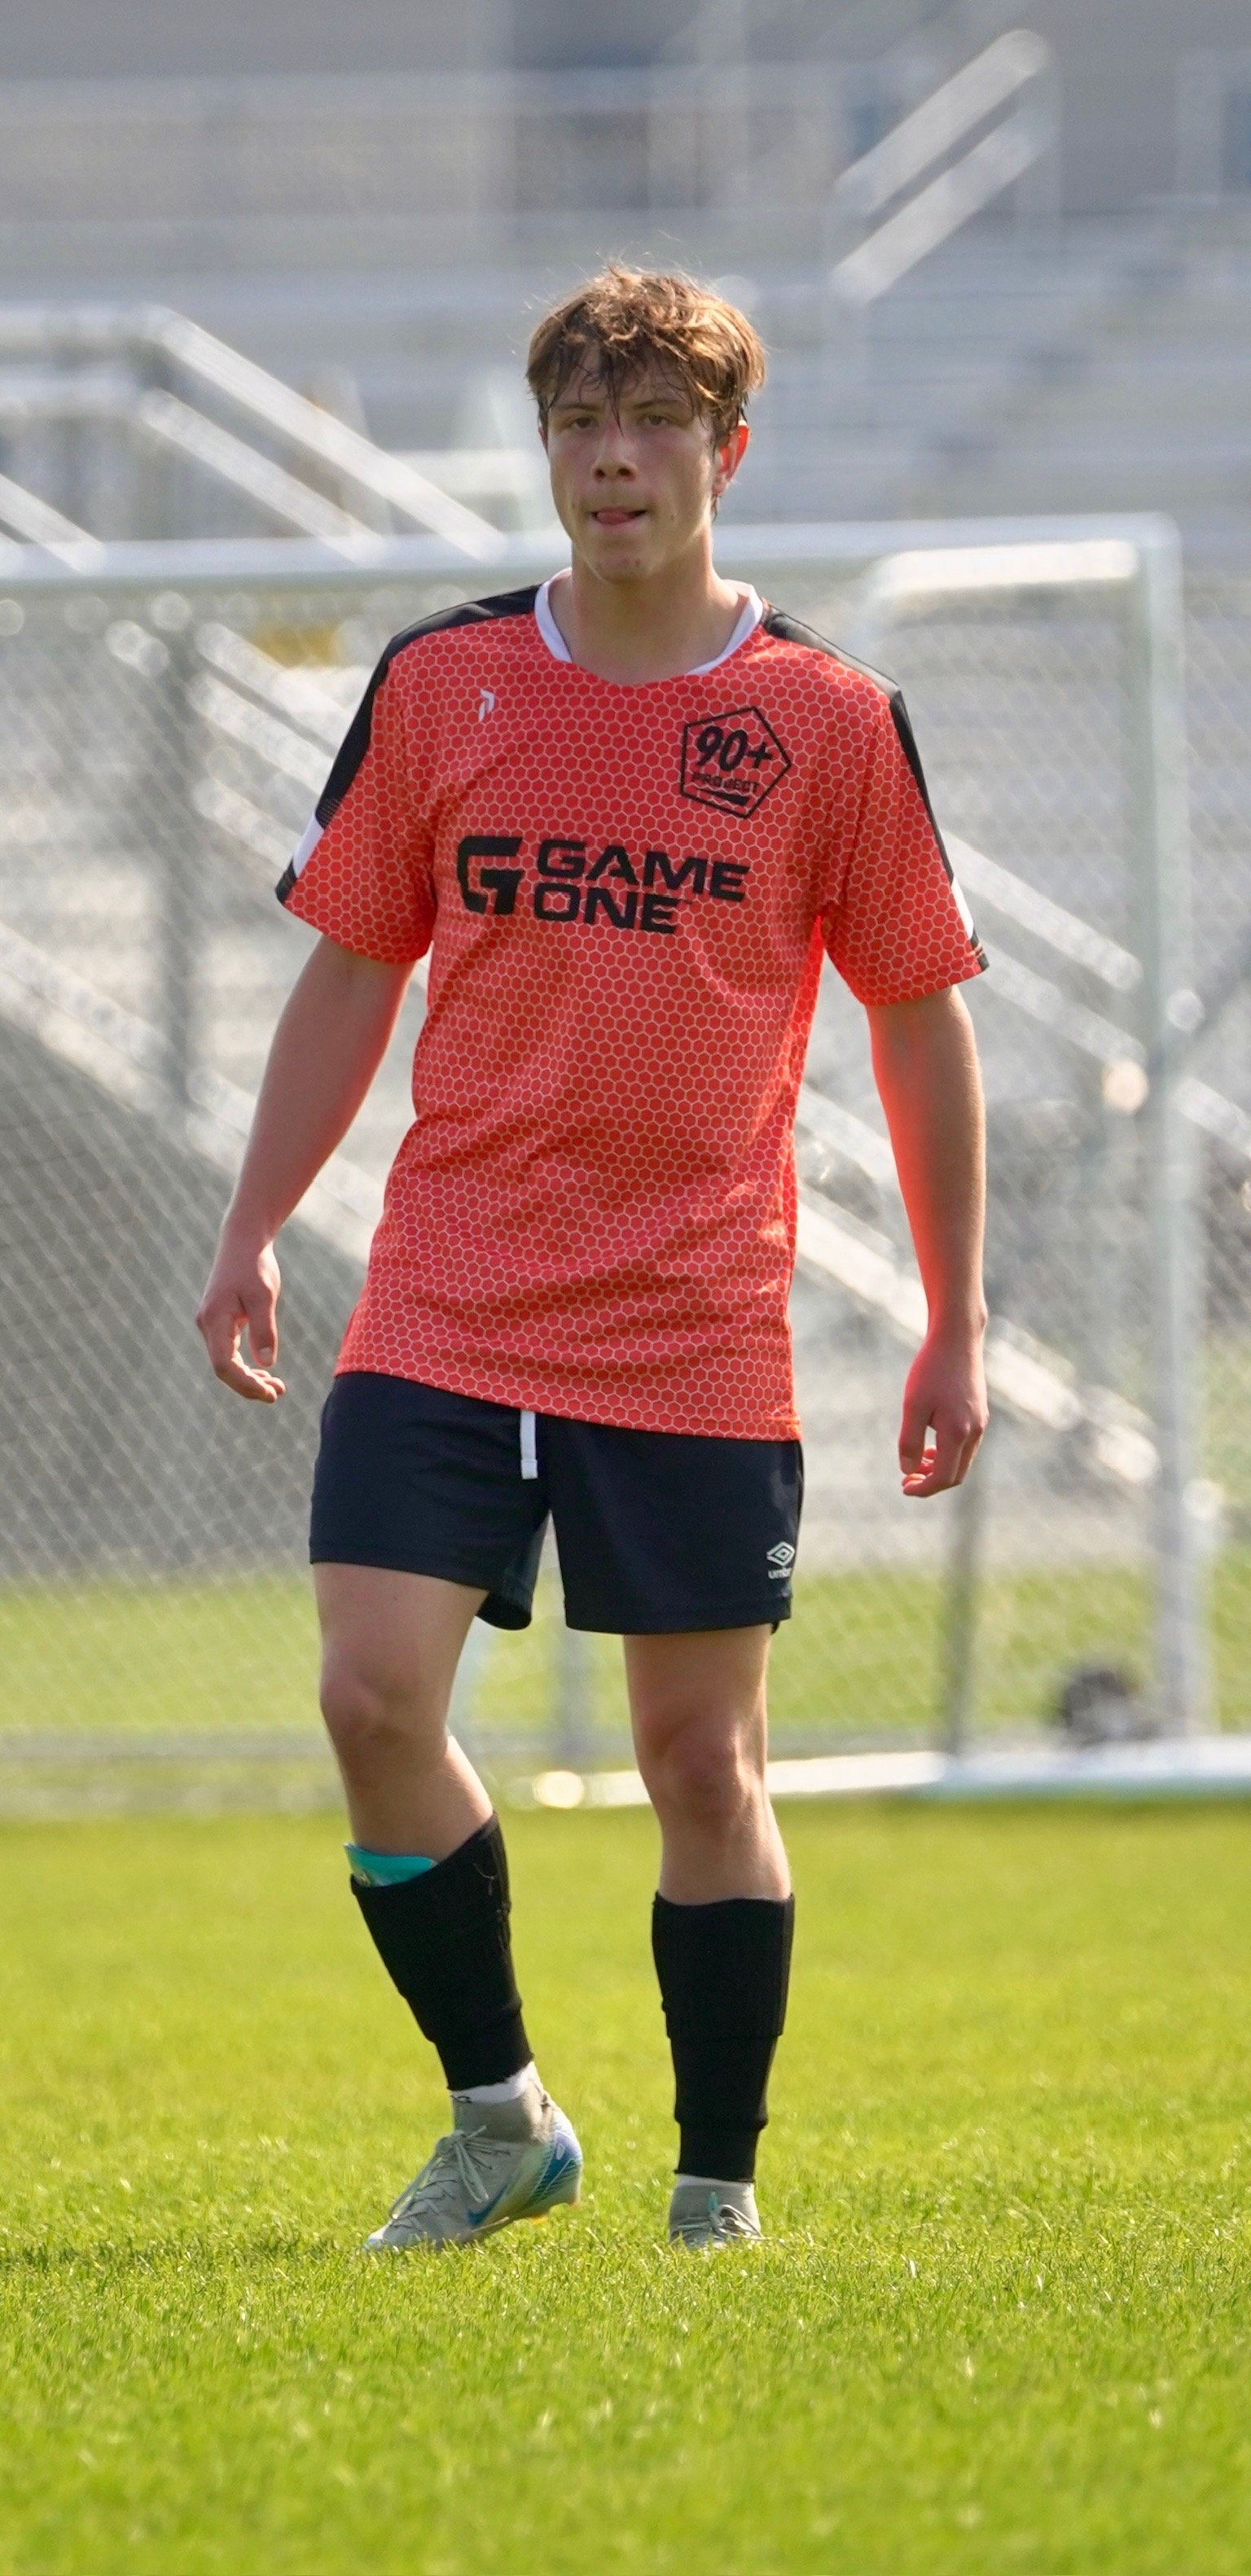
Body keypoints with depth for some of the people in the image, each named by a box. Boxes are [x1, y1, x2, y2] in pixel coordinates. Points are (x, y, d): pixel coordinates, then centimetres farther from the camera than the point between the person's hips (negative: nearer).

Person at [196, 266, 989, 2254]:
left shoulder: (832, 719, -1)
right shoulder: (437, 685, 4)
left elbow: (921, 1023, 5)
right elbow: (350, 973, 12)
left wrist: (957, 1325, 4)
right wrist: (253, 1233, 5)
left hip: (699, 1336, -2)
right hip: (442, 1314, 2)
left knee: (704, 1762, 1)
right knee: (375, 1696, -11)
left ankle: (719, 2187, 14)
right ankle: (499, 2118, 8)